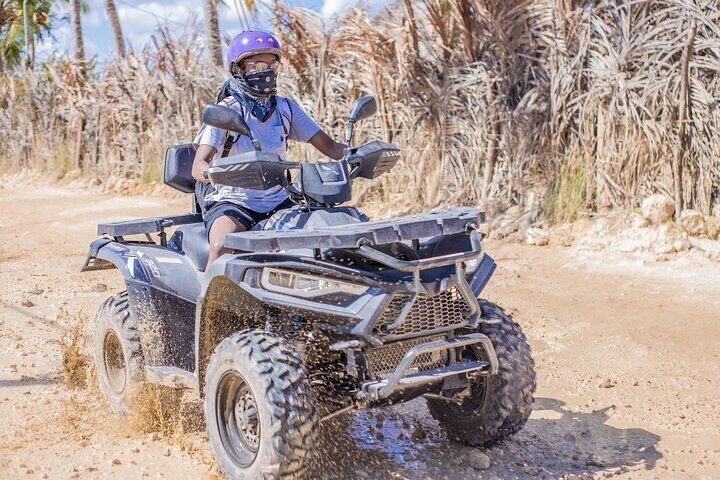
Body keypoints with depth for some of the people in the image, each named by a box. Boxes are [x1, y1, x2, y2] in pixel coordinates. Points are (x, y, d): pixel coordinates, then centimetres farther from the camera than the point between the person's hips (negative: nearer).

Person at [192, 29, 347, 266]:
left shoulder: (286, 108, 9)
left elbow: (329, 146, 6)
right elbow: (198, 166, -16)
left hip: (279, 202, 5)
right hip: (231, 202, -5)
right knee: (223, 247, -35)